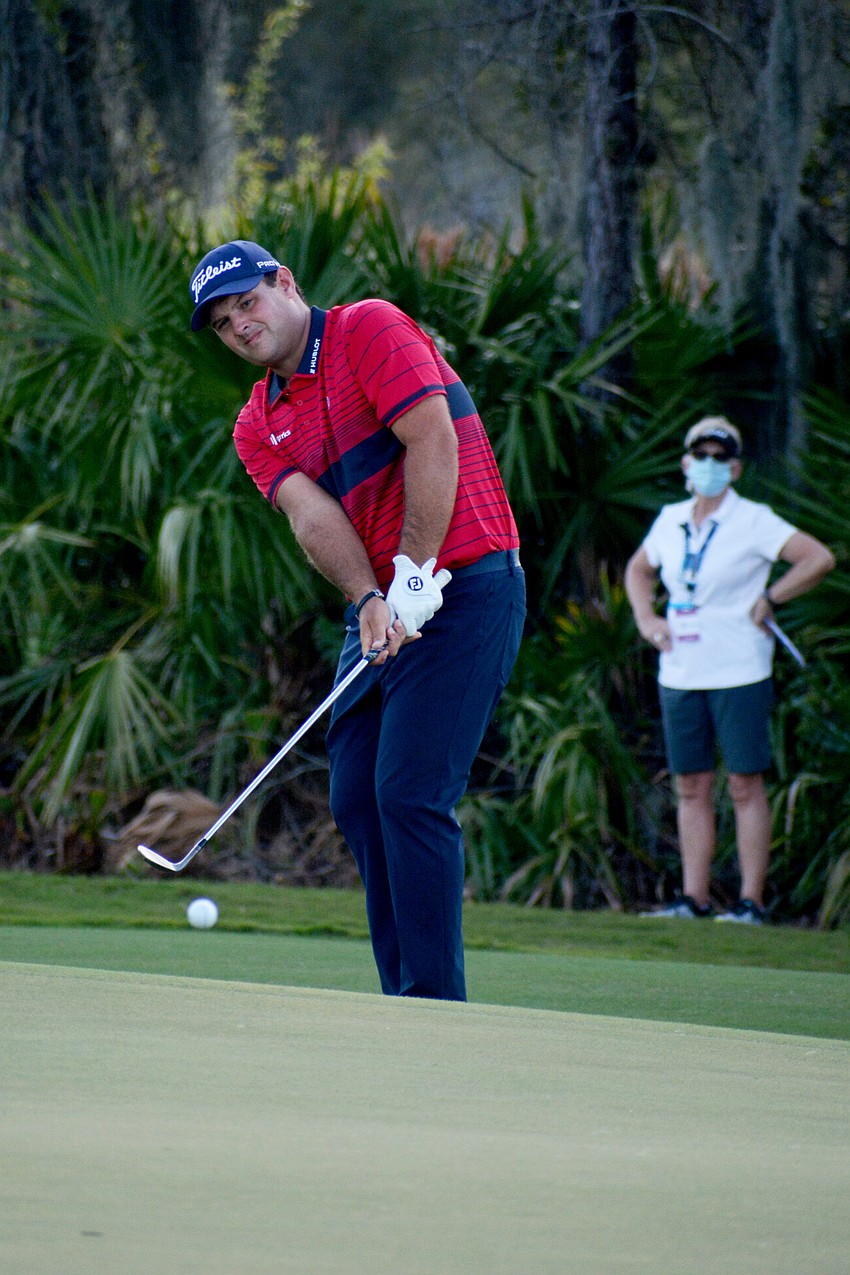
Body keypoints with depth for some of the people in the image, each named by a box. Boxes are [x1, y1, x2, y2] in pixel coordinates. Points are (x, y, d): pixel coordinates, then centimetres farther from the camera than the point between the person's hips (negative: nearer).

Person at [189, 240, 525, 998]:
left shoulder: (370, 330, -6)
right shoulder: (258, 427, 13)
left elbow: (433, 439, -16)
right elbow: (311, 516, -3)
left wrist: (416, 572, -20)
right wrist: (369, 601, -21)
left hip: (464, 588, -8)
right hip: (381, 614, 8)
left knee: (411, 793, -15)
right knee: (357, 800, 4)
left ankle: (437, 1007, -14)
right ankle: (405, 1002, 9)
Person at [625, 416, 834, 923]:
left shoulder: (753, 521, -7)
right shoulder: (671, 520, 10)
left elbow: (820, 559, -13)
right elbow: (638, 569, 27)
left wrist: (768, 601, -11)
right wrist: (646, 619, 11)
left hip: (738, 671, -6)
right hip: (680, 672, 6)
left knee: (746, 786, -5)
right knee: (691, 787, 7)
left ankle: (751, 903, -5)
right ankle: (693, 900, 10)